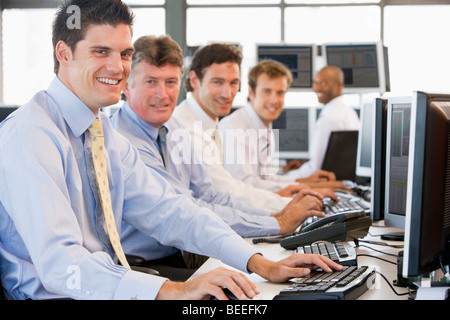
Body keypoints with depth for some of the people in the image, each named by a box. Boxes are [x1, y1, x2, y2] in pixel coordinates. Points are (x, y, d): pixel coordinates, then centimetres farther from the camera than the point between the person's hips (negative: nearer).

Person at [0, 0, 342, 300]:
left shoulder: (105, 133, 10)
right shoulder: (30, 136, -17)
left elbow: (167, 210, 6)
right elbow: (58, 262, -27)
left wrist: (260, 263, -6)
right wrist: (172, 290, -36)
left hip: (110, 290, 7)